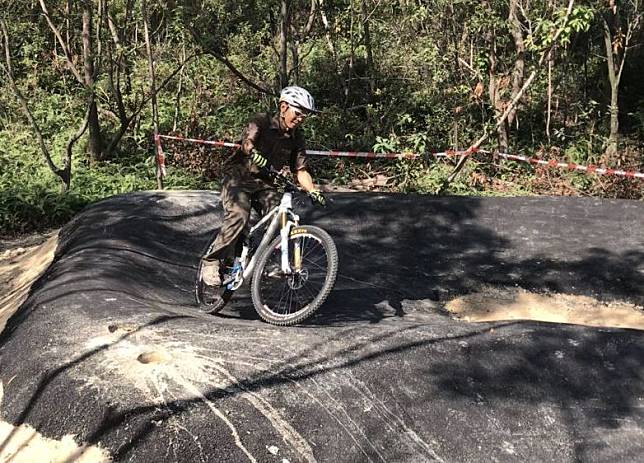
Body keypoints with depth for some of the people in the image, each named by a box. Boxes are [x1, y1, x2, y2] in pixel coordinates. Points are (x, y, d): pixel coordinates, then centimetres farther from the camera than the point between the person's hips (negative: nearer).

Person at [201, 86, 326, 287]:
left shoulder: (296, 138, 3)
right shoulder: (262, 122, -12)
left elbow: (300, 170, 2)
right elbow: (247, 141, -32)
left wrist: (313, 191, -16)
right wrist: (254, 154, -56)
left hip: (264, 182, 5)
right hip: (239, 176, -5)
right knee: (239, 217, -29)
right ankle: (212, 262, -18)